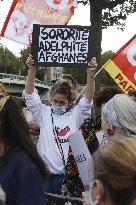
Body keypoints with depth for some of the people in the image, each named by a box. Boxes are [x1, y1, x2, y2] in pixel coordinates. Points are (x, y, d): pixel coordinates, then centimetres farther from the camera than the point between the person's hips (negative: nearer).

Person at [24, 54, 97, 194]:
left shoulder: (75, 115, 5)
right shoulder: (44, 113, 8)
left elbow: (88, 99, -6)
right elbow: (30, 95, -1)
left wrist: (90, 73, -19)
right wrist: (32, 69, -13)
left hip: (67, 174, -1)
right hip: (45, 172, 1)